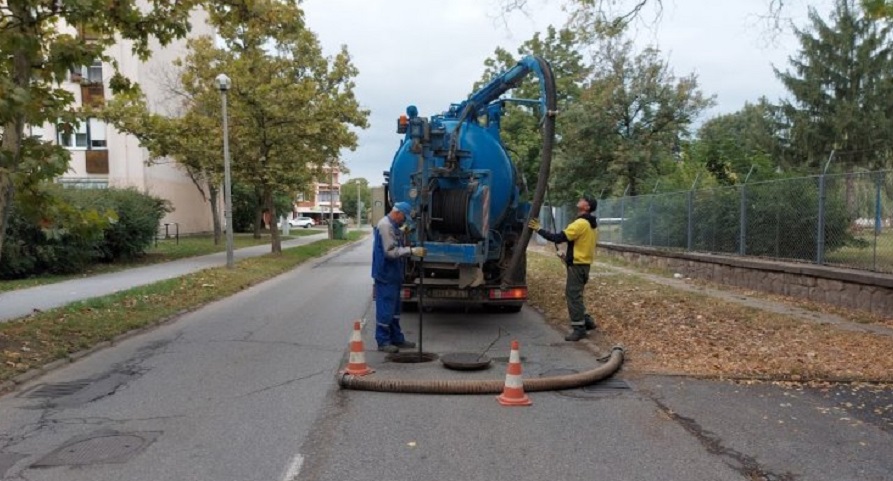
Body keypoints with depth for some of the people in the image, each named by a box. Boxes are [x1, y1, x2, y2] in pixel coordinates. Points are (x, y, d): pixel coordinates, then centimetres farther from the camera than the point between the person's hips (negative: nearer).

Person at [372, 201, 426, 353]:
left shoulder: (393, 226, 16)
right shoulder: (385, 225, -17)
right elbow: (390, 251, -24)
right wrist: (412, 250, -25)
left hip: (393, 275, 10)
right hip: (386, 275, -10)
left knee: (394, 308, 15)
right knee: (385, 308, -3)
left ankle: (397, 339, 24)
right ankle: (383, 341, 5)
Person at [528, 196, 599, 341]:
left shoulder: (581, 223, -19)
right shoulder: (592, 224, 13)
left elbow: (558, 238, -22)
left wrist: (539, 229, -15)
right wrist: (569, 255, 20)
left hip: (577, 265, -10)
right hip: (583, 263, 10)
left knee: (573, 295, -4)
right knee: (573, 294, 18)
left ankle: (579, 328, 0)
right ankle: (586, 321, 20)